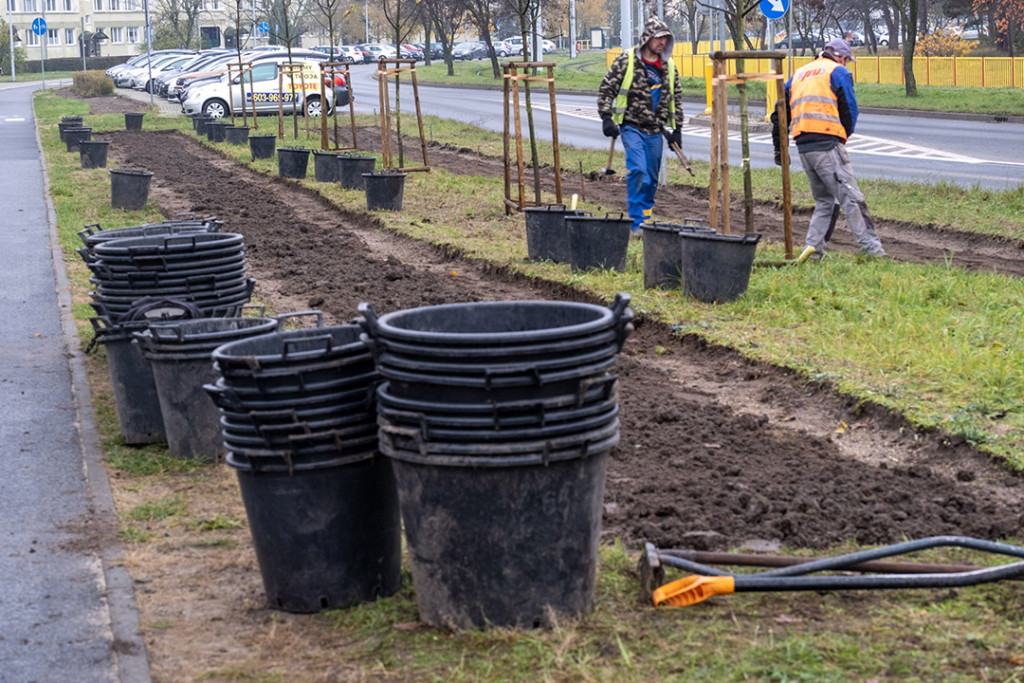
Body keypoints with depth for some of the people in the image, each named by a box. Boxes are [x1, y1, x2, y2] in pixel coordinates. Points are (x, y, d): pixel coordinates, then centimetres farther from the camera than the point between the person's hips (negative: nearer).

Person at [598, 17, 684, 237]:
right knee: (638, 171, -17)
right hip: (632, 127, -5)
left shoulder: (668, 67, 10)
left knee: (651, 178, 9)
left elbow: (676, 98, 19)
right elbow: (606, 89, -3)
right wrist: (606, 118, -11)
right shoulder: (627, 60, -5)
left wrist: (677, 129, 17)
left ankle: (646, 217, 23)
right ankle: (637, 223, -13)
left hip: (655, 131, 5)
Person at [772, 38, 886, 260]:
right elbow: (849, 110, 1)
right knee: (850, 197, -8)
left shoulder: (799, 73, 24)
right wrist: (844, 137, 18)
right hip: (827, 143, -7)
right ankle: (872, 248, -11)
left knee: (824, 200, 16)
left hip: (803, 147, 7)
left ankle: (813, 246, 5)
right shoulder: (838, 72, 5)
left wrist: (779, 147, 25)